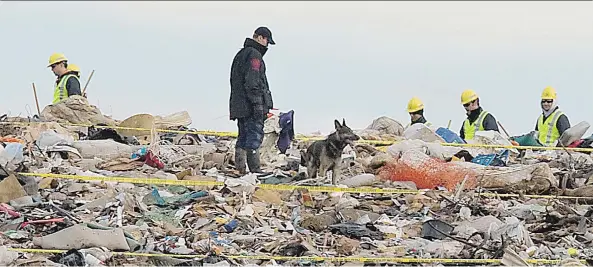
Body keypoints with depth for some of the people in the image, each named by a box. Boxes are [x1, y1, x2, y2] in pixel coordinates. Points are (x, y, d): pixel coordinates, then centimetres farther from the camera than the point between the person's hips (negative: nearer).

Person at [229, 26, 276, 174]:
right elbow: (252, 82, -19)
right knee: (254, 136, -10)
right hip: (250, 106, -10)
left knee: (243, 137, 10)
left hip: (239, 106, 10)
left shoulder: (241, 54, 21)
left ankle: (239, 168, 8)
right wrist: (258, 104, -20)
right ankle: (255, 169, -13)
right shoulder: (254, 54, -11)